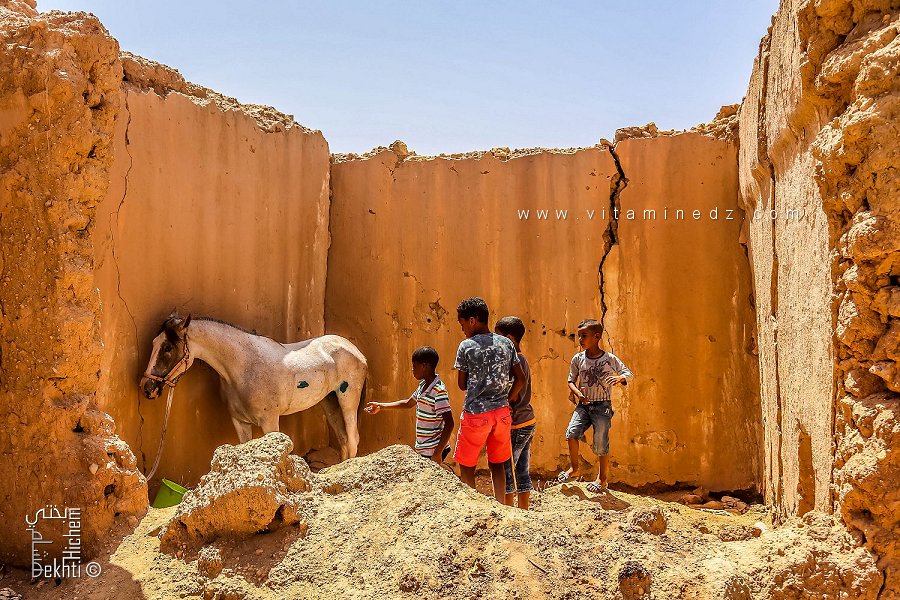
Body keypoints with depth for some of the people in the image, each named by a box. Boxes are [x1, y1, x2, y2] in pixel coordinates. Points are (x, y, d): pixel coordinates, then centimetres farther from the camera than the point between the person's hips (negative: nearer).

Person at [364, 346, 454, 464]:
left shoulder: (439, 391, -20)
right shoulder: (423, 385, 8)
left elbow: (449, 424, -23)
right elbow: (408, 403, 26)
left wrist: (437, 454, -25)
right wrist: (381, 406, 26)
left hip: (432, 453, -9)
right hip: (422, 450, 9)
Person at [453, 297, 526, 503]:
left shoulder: (466, 346, -7)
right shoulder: (506, 343, 4)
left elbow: (462, 384, -1)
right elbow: (520, 379, 5)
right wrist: (505, 400, 14)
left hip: (476, 414, -4)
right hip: (502, 412, 4)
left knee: (466, 465, 11)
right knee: (497, 464, 16)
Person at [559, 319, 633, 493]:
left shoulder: (610, 359, -6)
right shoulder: (578, 359, 2)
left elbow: (630, 373, 1)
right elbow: (571, 381, 9)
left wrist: (620, 378, -22)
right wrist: (577, 393, -11)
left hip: (602, 406, -3)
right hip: (583, 405, 3)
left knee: (601, 445, -1)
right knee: (571, 433, -17)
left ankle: (603, 478, 19)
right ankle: (574, 469, 3)